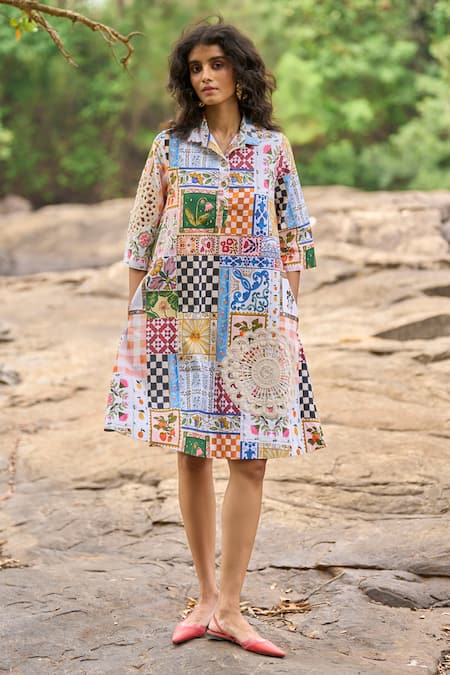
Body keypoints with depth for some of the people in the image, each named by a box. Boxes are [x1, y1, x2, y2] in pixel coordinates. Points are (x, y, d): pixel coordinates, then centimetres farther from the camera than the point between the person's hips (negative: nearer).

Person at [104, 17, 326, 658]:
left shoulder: (273, 147, 6)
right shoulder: (170, 145, 5)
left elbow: (295, 236, 9)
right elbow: (143, 236, 7)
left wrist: (288, 311, 4)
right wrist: (136, 312, 3)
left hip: (254, 313, 0)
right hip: (181, 310, 0)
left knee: (250, 457, -3)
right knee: (192, 454, 4)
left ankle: (229, 607, 5)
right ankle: (208, 597, 16)